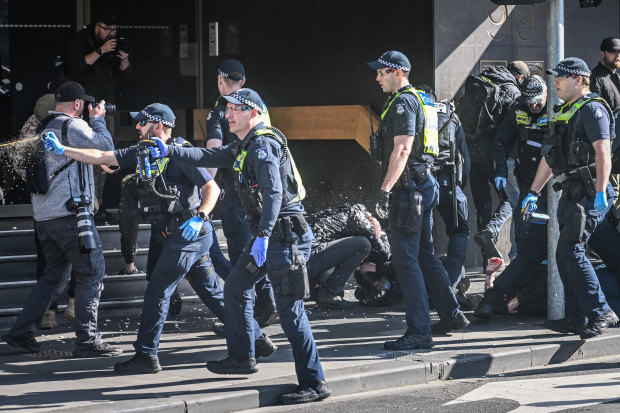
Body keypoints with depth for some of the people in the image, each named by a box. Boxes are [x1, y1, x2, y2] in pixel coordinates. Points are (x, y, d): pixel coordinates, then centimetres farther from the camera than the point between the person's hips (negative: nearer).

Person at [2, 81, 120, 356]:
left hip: (44, 216, 9)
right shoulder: (72, 125, -9)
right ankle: (87, 341, -5)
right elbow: (105, 148, -11)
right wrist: (97, 120, 3)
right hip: (70, 212, -9)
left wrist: (93, 121, 22)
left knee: (55, 275, 17)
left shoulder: (42, 128, 17)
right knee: (91, 273, -2)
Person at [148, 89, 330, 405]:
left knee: (289, 310, -11)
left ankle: (314, 384, -8)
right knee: (235, 288, 20)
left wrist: (263, 236, -31)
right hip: (268, 234, 11)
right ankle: (242, 358, 33)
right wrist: (169, 151, 16)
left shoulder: (264, 145, -16)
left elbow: (273, 192, -25)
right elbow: (208, 157, 25)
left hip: (285, 234, -11)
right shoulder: (245, 147, 17)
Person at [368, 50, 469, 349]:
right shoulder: (420, 99, 18)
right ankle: (451, 315, 26)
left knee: (405, 260, -10)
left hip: (408, 189, -11)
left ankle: (419, 332, -12)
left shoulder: (403, 103, -13)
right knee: (425, 254, 19)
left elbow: (402, 149, -22)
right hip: (424, 186, 11)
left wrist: (386, 189, -25)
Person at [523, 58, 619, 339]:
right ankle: (576, 317, 12)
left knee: (569, 252, -15)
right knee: (567, 255, 8)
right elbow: (550, 157, 26)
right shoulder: (565, 113, 21)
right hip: (572, 194, 10)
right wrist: (533, 193, 25)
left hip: (590, 195, -10)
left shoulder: (592, 109, -9)